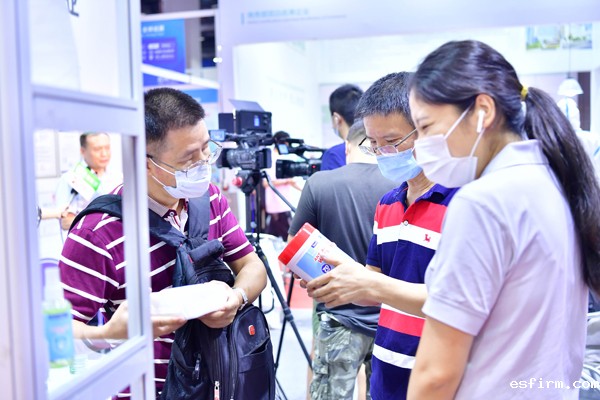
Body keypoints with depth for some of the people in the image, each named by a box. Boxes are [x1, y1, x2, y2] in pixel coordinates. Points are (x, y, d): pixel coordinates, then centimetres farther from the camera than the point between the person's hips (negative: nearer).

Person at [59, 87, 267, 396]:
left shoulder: (210, 198, -4)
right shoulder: (98, 232, -24)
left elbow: (251, 265, 1)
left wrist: (238, 297, -20)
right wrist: (108, 336, -42)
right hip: (150, 388, -5)